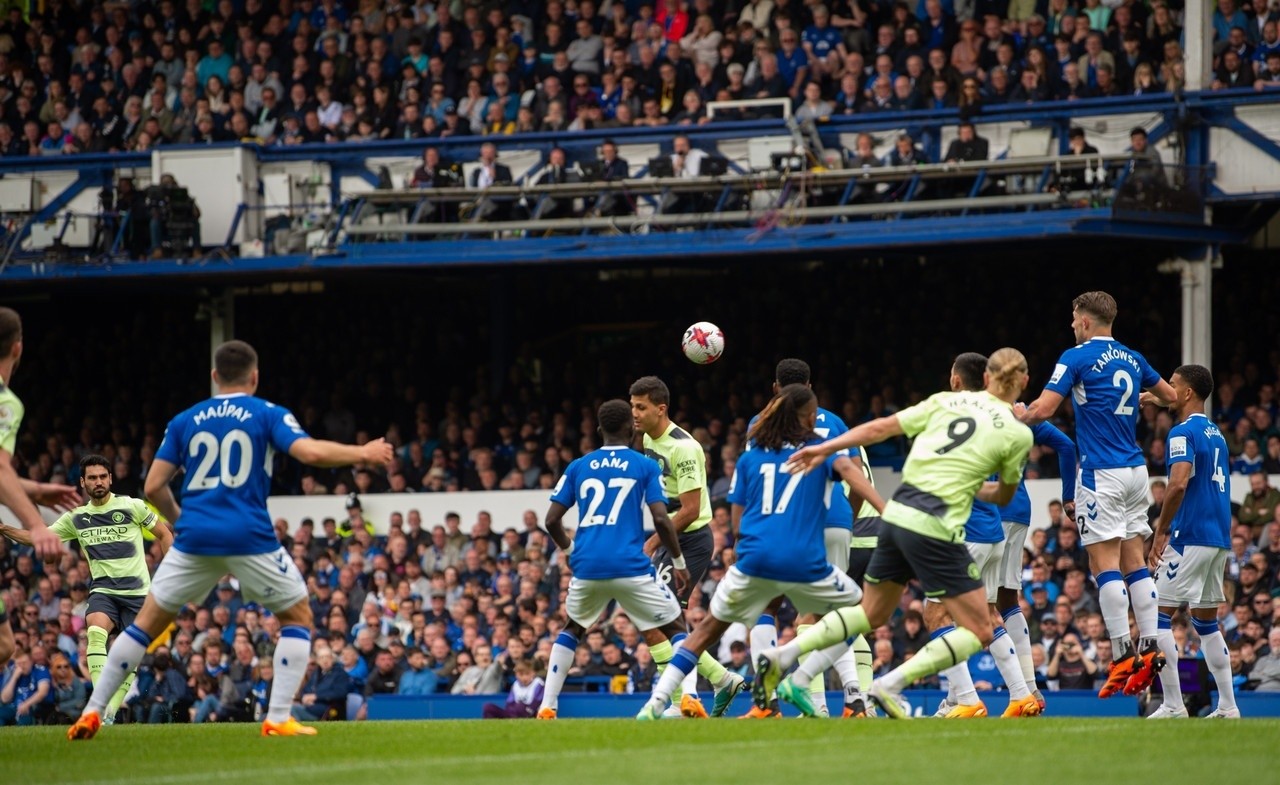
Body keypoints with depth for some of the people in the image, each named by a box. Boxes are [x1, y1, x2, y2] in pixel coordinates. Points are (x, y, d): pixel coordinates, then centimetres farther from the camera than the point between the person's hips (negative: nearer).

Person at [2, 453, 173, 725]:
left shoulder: (132, 507, -3)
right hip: (103, 589, 1)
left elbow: (164, 534, 5)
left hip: (137, 591, -1)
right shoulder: (76, 517, 6)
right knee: (96, 632, -28)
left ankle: (110, 713, 7)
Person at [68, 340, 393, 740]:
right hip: (250, 538, -3)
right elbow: (310, 452, -11)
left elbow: (154, 487, 9)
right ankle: (279, 718, 1)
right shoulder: (267, 415, 4)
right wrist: (363, 453, 3)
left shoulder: (184, 421, 13)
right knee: (298, 617, 14)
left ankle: (92, 713, 9)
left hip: (195, 538, 3)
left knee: (147, 621, 13)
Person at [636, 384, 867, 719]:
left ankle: (653, 706, 4)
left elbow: (737, 526, 15)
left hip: (755, 558, 3)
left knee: (708, 629, 17)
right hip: (805, 562, -3)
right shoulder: (821, 448, 11)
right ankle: (798, 684, 7)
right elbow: (847, 469, -12)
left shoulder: (750, 457, 18)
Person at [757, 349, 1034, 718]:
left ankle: (782, 655, 12)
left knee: (870, 615, 24)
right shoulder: (1018, 434, -1)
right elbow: (1004, 496, 15)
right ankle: (890, 685, -8)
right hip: (935, 529, -6)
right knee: (979, 631, 3)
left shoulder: (946, 401, 11)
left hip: (897, 515, 6)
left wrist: (824, 449, 16)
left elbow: (880, 428, 10)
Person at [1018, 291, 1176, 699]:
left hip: (1102, 473, -7)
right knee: (1134, 562, 9)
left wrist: (1018, 416, 7)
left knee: (1105, 564, -7)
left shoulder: (1077, 358, -8)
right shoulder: (1132, 359, 12)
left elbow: (1043, 409, -14)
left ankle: (1123, 654, -13)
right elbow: (1169, 394, 27)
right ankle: (1150, 648, 2)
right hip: (1135, 470, 7)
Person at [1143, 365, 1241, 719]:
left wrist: (1161, 530, -15)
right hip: (1219, 539, 9)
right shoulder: (1216, 434, 17)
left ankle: (1173, 706, -10)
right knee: (1206, 620, 14)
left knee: (1160, 616, -5)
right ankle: (1227, 706, 11)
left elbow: (1179, 484, -23)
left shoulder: (1183, 433, -10)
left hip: (1190, 538, -9)